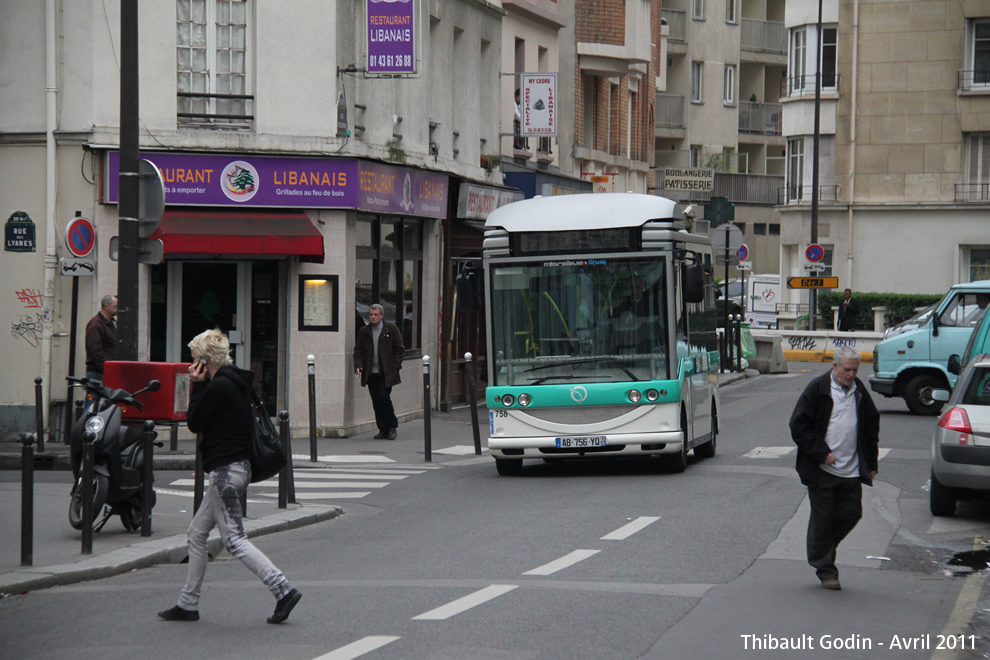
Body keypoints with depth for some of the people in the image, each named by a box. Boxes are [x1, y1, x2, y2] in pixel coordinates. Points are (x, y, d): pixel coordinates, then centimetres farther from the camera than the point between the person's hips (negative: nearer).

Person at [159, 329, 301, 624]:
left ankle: (283, 590, -15)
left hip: (226, 469, -11)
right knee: (197, 532, 16)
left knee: (234, 539, -9)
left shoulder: (219, 386, -17)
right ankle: (188, 604, 21)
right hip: (237, 465, 11)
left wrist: (197, 385, -7)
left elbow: (194, 423, -12)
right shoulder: (236, 383, 13)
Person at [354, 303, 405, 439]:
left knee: (383, 398, -12)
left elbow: (400, 349, 3)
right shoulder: (364, 332, 10)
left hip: (386, 373, -4)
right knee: (376, 401, 3)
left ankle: (392, 427, 3)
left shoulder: (391, 330, 1)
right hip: (371, 373, 4)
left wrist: (395, 366, -6)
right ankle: (383, 430, 10)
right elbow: (358, 350, 12)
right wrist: (358, 365, -5)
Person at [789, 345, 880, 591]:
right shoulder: (817, 389, -7)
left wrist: (870, 463, 14)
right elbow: (799, 426, -8)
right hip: (822, 470, -5)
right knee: (822, 517, 0)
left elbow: (871, 427, 20)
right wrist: (821, 453, -14)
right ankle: (825, 570, 10)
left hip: (851, 470, 5)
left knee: (851, 514, 3)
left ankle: (824, 548, 27)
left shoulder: (859, 391, 10)